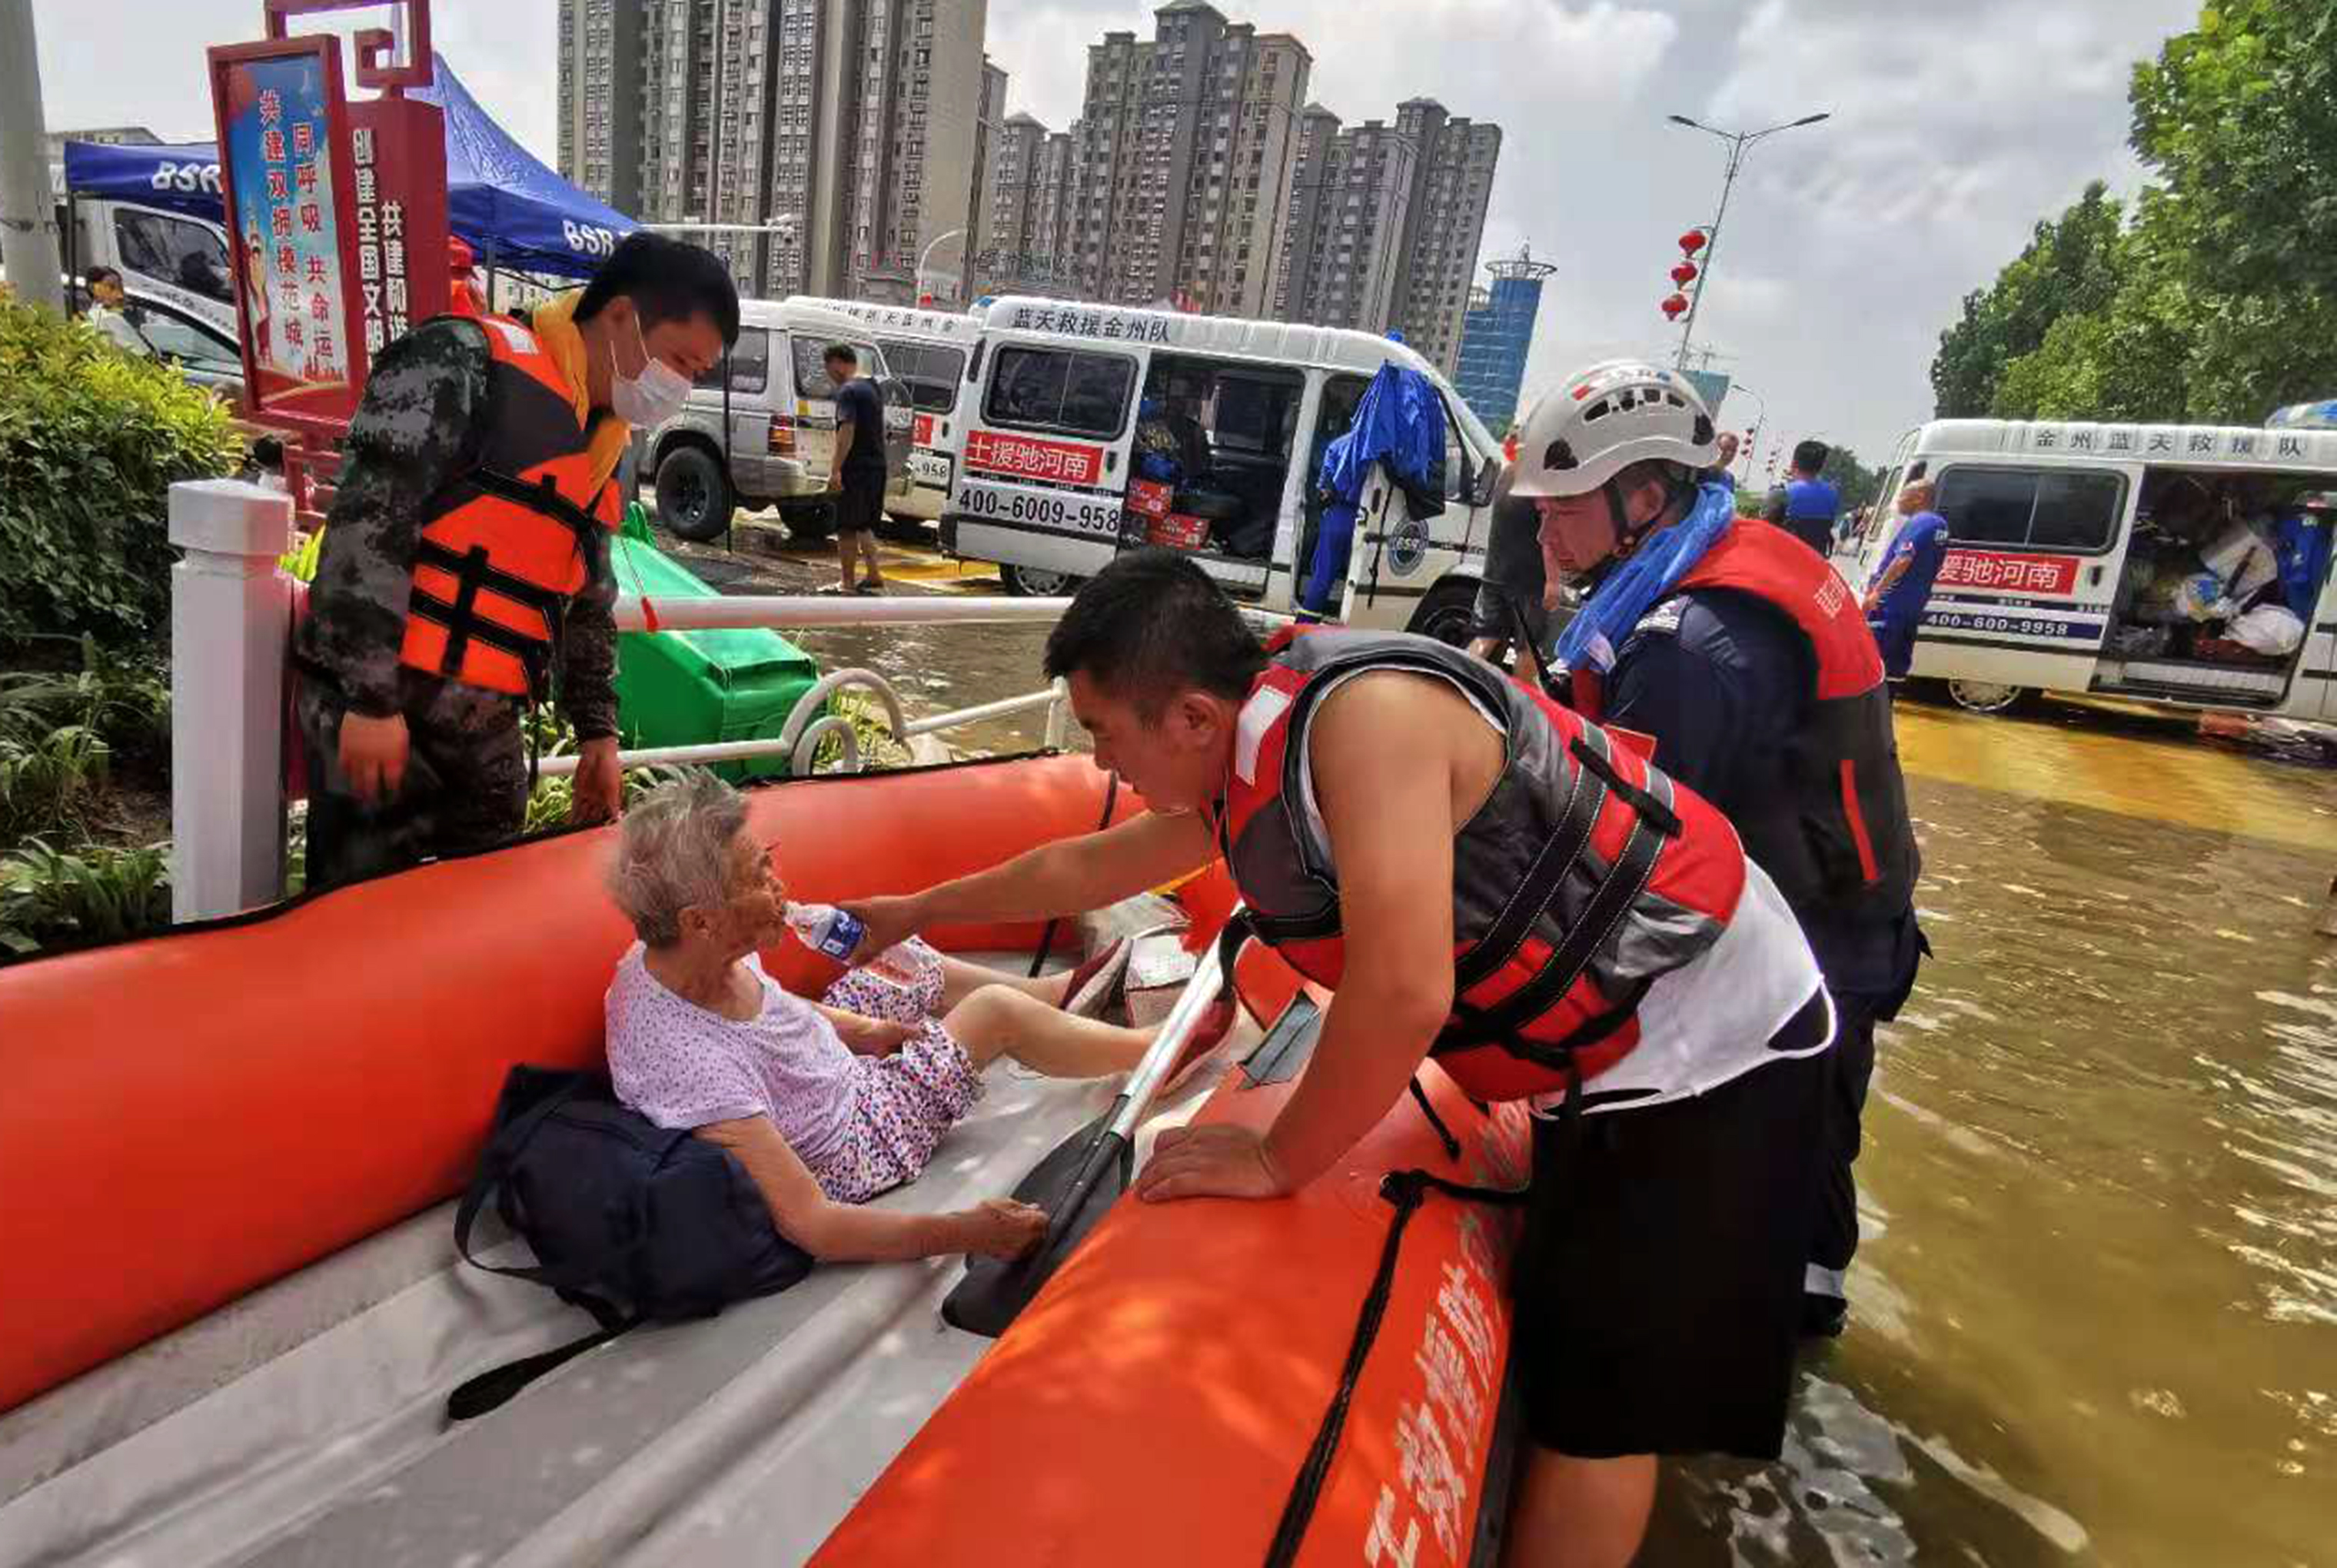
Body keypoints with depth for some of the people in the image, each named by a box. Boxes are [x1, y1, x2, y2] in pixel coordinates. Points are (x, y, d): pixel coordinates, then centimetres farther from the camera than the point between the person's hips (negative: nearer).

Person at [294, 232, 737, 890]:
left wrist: (597, 730, 17)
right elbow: (366, 522, -19)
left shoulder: (605, 447, 15)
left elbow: (587, 606, 21)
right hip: (373, 704, -8)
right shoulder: (465, 361, -11)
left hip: (487, 727, 8)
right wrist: (371, 697, -22)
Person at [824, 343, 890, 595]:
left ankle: (848, 583, 6)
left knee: (847, 528, 1)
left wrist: (835, 470, -25)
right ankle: (874, 575, 16)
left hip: (856, 468, -9)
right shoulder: (873, 387, 15)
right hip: (877, 466, 9)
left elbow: (847, 431, -24)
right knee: (864, 525, 18)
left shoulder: (847, 391, -14)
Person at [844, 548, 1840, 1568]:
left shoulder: (1366, 712, -30)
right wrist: (917, 910, 26)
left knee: (1595, 1403, 2)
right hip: (1606, 1057, 8)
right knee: (1566, 1360, 20)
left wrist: (1278, 1161, -19)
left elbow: (1404, 994, -36)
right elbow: (1083, 868, 14)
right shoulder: (1246, 771, -1)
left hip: (1710, 1047, -8)